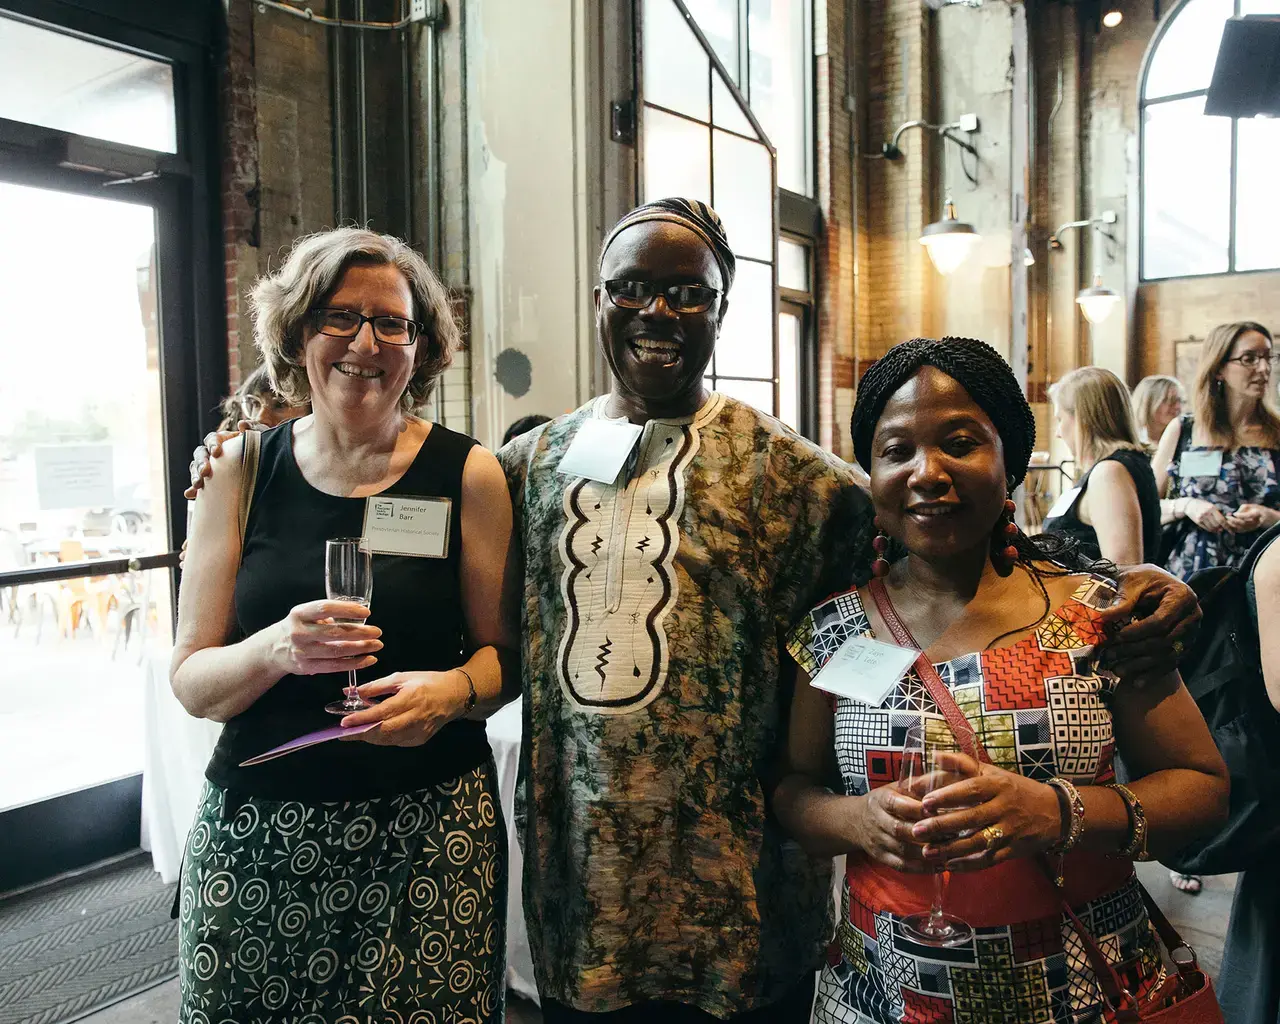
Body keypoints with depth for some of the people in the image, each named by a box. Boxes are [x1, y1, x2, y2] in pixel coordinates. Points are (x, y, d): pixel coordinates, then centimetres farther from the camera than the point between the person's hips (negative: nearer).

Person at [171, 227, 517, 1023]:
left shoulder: (467, 473, -2)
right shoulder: (243, 471, 2)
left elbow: (505, 652, 3)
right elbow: (191, 680, 1)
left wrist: (453, 690, -18)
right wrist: (277, 649, -19)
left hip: (429, 831, -1)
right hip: (256, 833, 1)